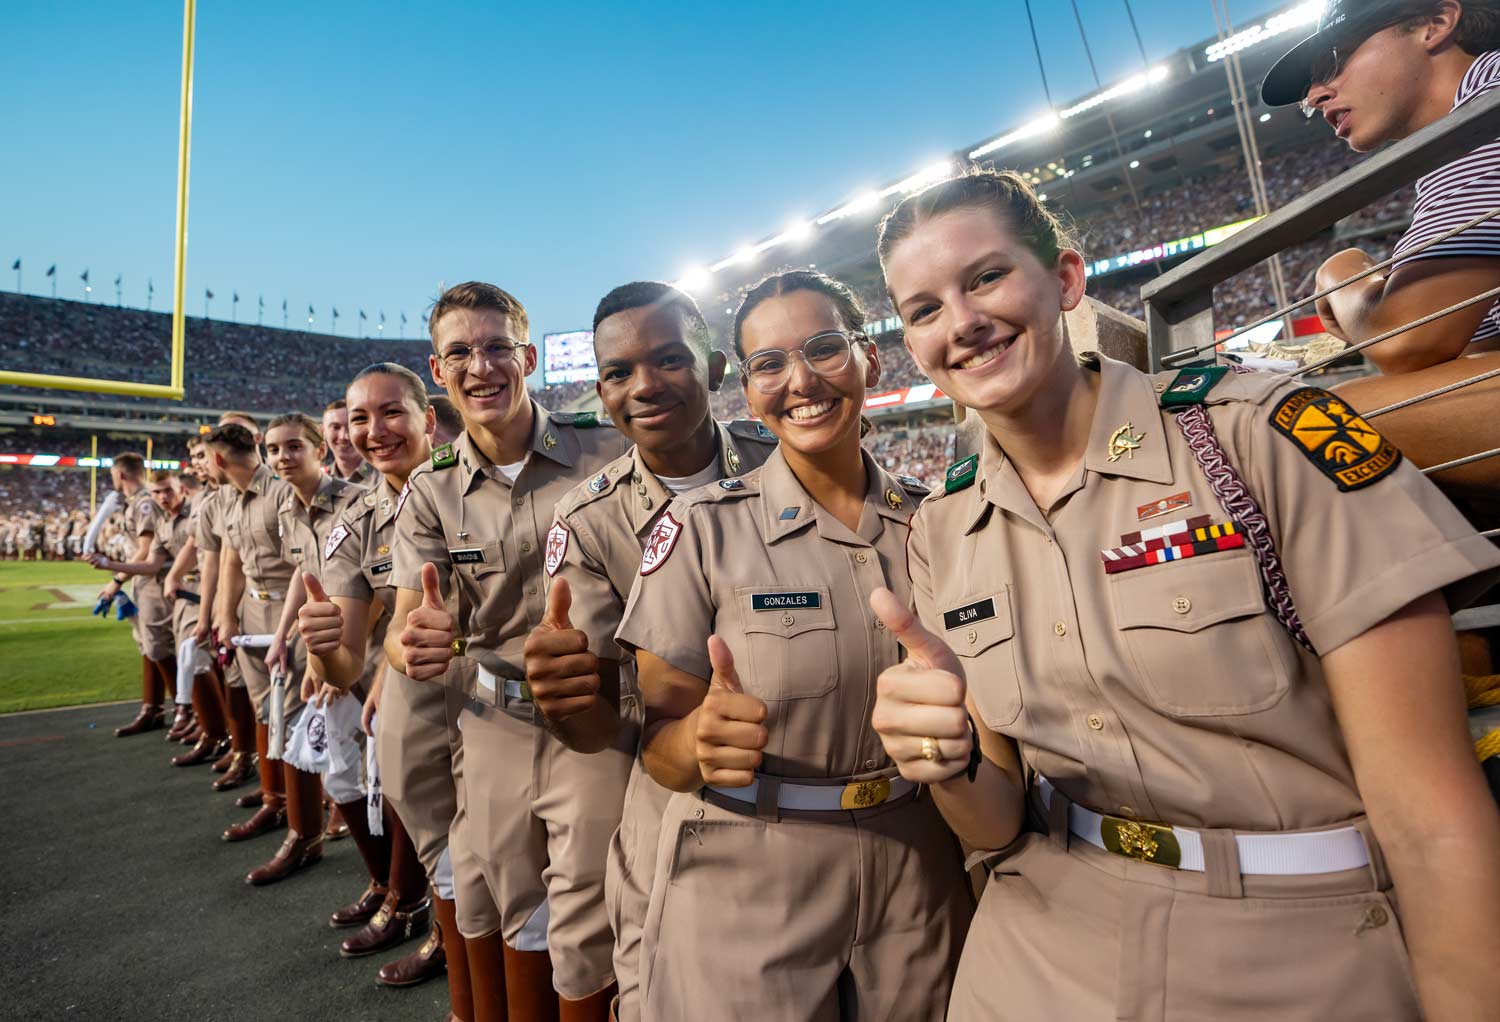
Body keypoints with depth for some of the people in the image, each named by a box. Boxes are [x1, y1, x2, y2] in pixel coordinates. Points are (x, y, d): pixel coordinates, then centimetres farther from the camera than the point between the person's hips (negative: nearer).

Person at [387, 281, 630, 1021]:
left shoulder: (607, 454, -11)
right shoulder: (429, 493, -1)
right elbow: (403, 626, -6)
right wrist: (413, 646, -29)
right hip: (495, 724, 3)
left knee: (584, 939, 10)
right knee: (520, 922, 22)